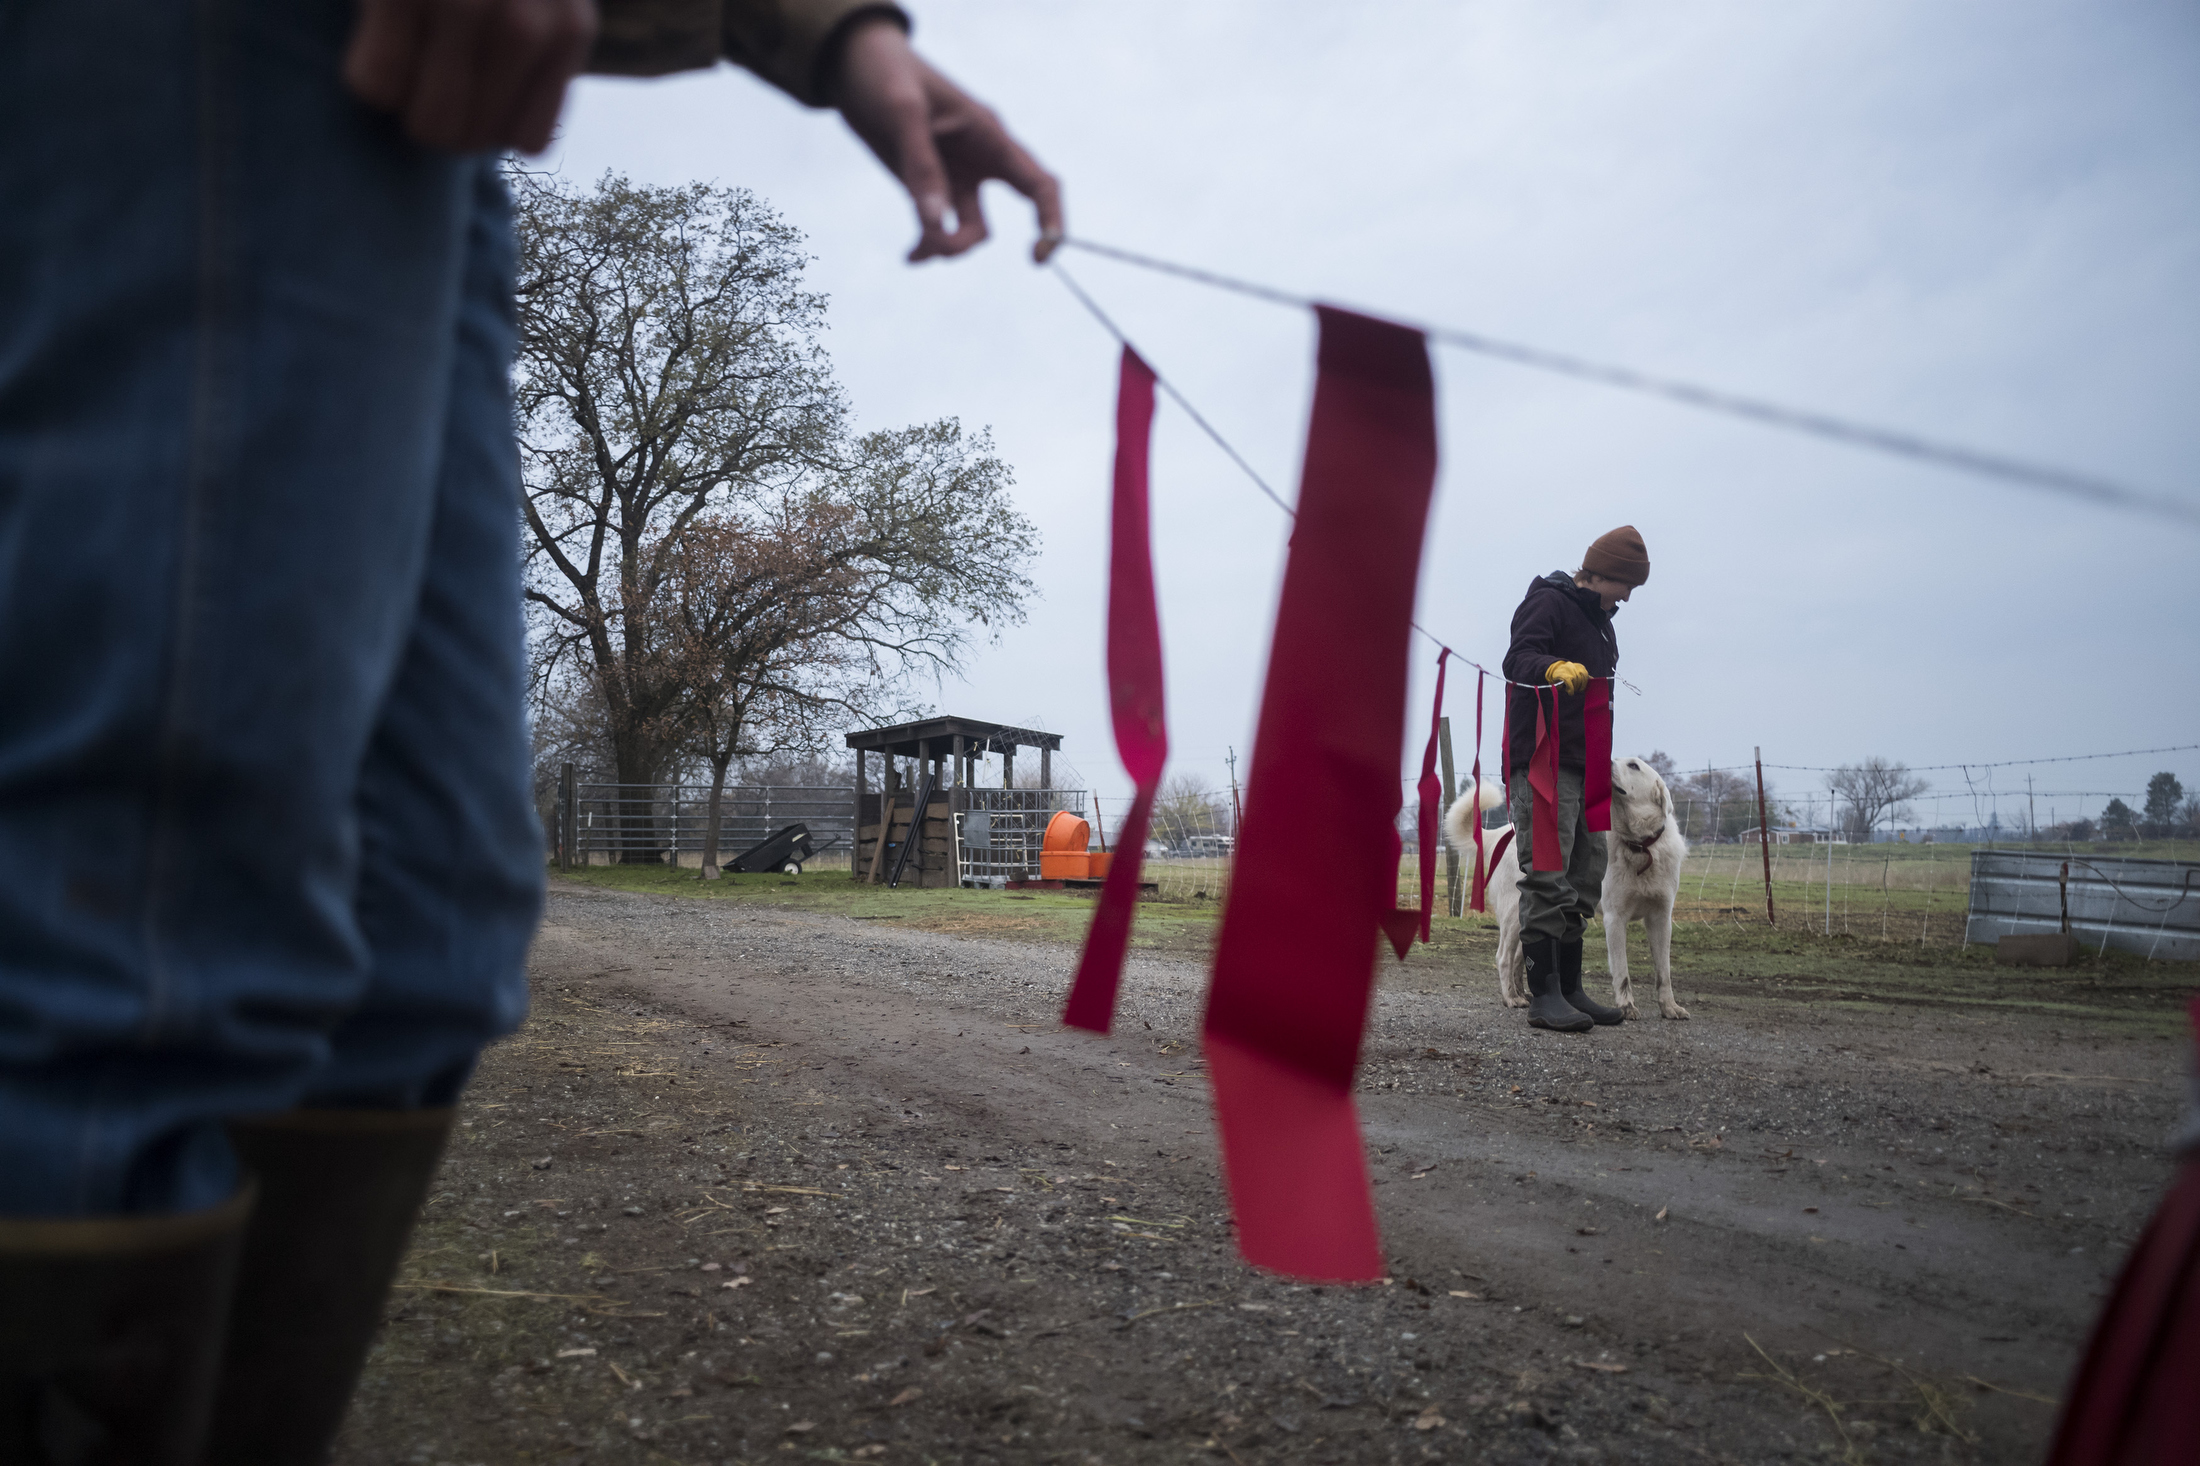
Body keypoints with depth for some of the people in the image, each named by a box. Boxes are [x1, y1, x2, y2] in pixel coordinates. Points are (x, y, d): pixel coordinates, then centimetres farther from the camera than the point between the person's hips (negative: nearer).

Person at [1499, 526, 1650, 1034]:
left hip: (1584, 765, 10)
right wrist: (1555, 667, -43)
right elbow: (1517, 659, -22)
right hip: (1542, 762, -10)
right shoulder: (1548, 602, -6)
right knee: (1547, 877, -12)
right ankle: (1543, 996, -11)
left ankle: (1570, 989, 16)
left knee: (1584, 877, 10)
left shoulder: (1599, 620, 23)